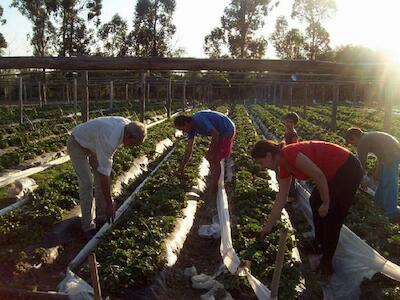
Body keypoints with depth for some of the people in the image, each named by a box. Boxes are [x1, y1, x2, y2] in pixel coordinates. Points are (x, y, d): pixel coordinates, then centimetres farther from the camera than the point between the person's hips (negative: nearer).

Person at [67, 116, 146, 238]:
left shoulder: (127, 125, -18)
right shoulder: (109, 140, -41)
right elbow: (104, 174, -37)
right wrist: (109, 204, -30)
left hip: (93, 144, 8)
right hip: (77, 144, -8)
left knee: (101, 179, 2)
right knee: (86, 183, -15)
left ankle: (101, 217, 12)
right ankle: (88, 225, -5)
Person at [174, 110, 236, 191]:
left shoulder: (199, 120, -27)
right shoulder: (191, 127, 2)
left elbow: (215, 134, -28)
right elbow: (188, 149, 6)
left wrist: (211, 153, -17)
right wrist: (181, 167, 8)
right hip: (220, 133, 9)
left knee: (214, 160, -7)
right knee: (210, 158, 12)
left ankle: (213, 189, 6)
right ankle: (213, 185, 24)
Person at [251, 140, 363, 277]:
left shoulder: (290, 154, -23)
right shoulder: (284, 168, 5)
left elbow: (319, 176, -23)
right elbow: (281, 199, 9)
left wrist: (326, 203, -12)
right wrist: (268, 227, 12)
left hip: (348, 170, -9)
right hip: (335, 173, 10)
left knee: (332, 216, -3)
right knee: (315, 201, 21)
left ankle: (326, 263, 12)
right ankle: (319, 244, 37)